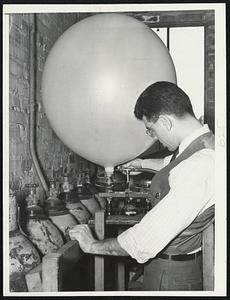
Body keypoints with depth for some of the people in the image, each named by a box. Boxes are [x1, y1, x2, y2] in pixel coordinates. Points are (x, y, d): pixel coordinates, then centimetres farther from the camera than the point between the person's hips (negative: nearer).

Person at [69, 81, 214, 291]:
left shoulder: (198, 169, -33)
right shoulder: (204, 143, -2)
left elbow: (145, 241, -31)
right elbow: (171, 164, 24)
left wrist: (94, 246, -18)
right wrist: (143, 163, 36)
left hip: (170, 274, -8)